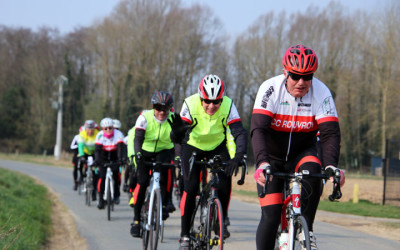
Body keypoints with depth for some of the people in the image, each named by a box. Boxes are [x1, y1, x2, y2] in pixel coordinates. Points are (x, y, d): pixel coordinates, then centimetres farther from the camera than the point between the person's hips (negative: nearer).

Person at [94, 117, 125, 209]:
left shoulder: (118, 134, -25)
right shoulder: (100, 135, -22)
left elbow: (121, 148, -35)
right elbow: (97, 149, -29)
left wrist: (120, 159, -50)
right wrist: (96, 160, -46)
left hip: (114, 157, 0)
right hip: (104, 158, 0)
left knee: (116, 173, -22)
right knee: (102, 176, -14)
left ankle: (116, 195, -5)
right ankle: (101, 199, -8)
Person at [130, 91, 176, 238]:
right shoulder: (145, 118, -20)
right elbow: (138, 139, -27)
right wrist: (137, 154, -46)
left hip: (164, 151, 1)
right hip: (146, 151, -1)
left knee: (166, 169, -32)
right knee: (142, 182, -16)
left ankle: (165, 205, -21)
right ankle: (136, 219, -6)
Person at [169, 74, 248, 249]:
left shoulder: (228, 106, -28)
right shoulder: (190, 104, -30)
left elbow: (240, 133, -34)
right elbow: (177, 138, -34)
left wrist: (239, 155, -52)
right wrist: (177, 130, -58)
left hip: (217, 147, 1)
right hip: (192, 146, -1)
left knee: (225, 179, -21)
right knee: (190, 188, -14)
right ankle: (185, 234, -2)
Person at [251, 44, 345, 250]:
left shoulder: (321, 93, -18)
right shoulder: (270, 89, -22)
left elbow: (330, 133, -25)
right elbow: (258, 129, -30)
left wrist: (331, 166, -43)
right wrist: (263, 163, -47)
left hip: (301, 153, 1)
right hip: (272, 156, -1)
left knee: (313, 170, -34)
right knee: (270, 217, -13)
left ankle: (306, 231, -21)